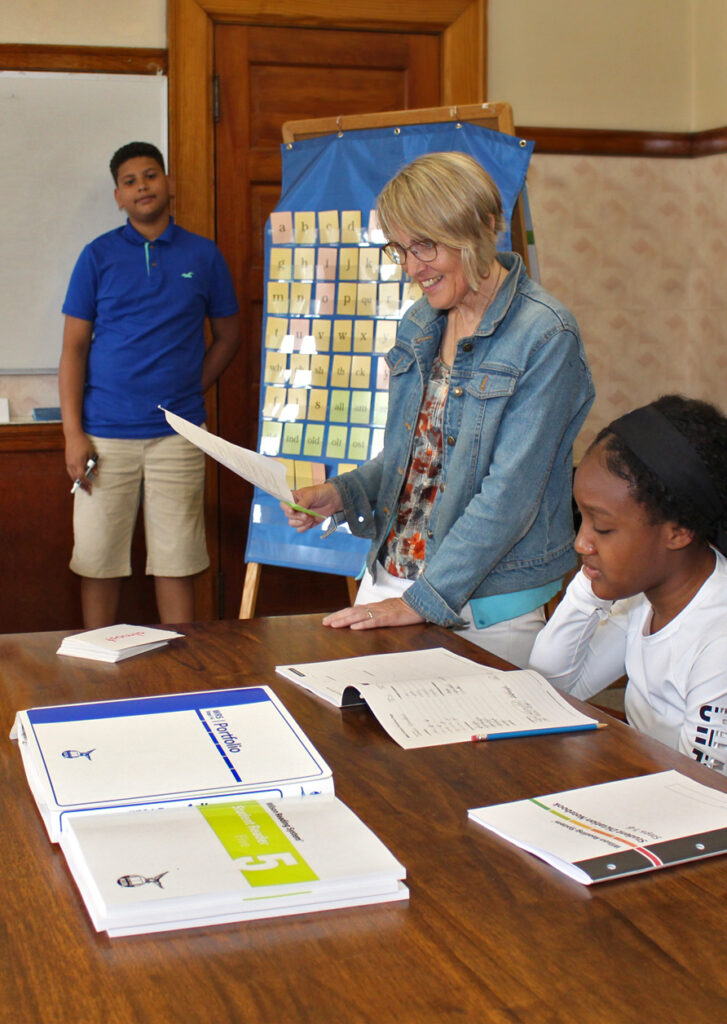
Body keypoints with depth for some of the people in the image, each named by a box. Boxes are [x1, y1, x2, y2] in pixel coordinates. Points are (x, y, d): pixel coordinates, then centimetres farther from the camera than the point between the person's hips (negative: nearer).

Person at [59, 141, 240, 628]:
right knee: (99, 561, 3)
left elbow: (228, 336, 16)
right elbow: (74, 349, 3)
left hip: (178, 433, 1)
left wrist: (189, 389, 4)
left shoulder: (204, 255, 8)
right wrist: (73, 433, -5)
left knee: (177, 562, 4)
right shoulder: (98, 256, 5)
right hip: (106, 434, 0)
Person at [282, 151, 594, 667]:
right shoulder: (420, 324, 7)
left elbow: (510, 495, -20)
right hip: (389, 581, 7)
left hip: (486, 609, -6)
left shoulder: (545, 337, -16)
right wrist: (341, 493, 0)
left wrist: (422, 601, -21)